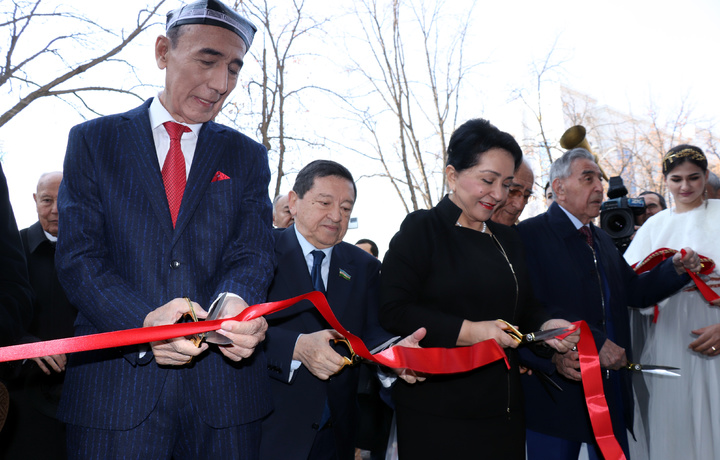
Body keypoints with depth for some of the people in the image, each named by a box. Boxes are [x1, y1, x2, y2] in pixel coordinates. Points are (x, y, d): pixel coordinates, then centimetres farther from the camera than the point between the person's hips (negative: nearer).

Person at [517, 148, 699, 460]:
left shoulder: (602, 240, 18)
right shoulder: (530, 235, -12)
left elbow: (633, 290, 18)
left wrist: (676, 268, 3)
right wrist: (594, 343, -22)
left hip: (612, 390, 8)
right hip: (560, 390, -7)